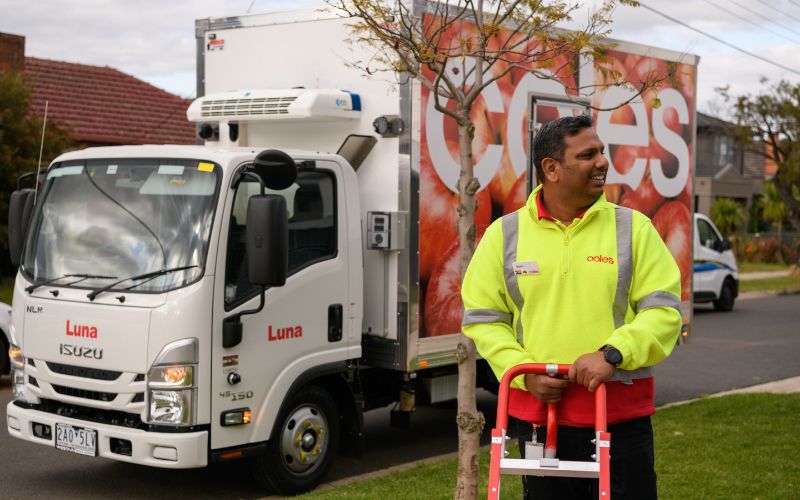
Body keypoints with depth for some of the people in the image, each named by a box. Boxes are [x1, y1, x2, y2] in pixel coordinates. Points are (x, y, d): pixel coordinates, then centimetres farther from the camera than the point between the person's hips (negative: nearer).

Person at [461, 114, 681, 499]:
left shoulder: (632, 228, 1)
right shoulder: (504, 234, 2)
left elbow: (664, 310, -3)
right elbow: (482, 318, 6)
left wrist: (613, 354, -17)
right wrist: (523, 370, -8)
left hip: (622, 413, -1)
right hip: (540, 408, 1)